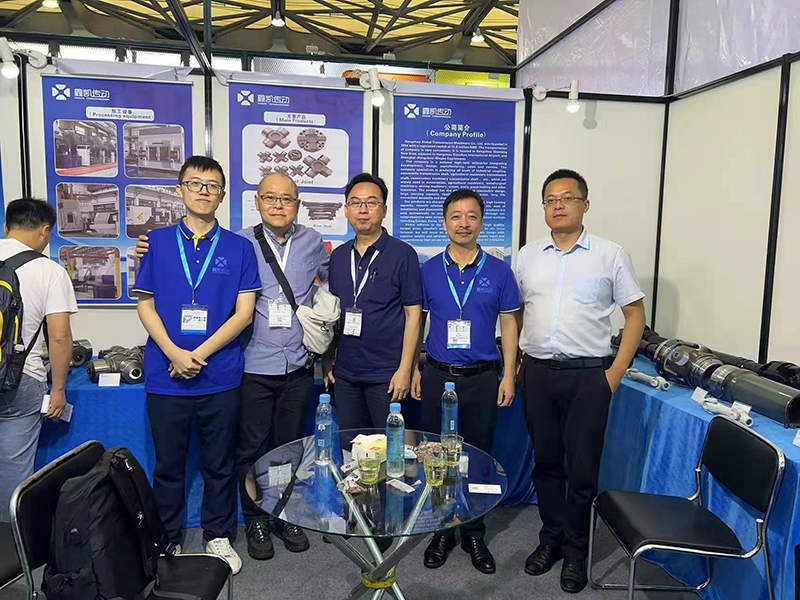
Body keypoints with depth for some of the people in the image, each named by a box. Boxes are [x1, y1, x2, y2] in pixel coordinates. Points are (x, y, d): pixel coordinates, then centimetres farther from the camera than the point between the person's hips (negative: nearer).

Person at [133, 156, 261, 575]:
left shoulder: (239, 248, 2)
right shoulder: (157, 242, 5)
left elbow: (244, 312, -3)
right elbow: (145, 304, 3)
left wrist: (199, 354, -11)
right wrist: (175, 354, -11)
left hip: (220, 376, 0)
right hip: (165, 375, 1)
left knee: (221, 463, 12)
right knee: (168, 464, 13)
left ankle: (218, 537, 31)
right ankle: (167, 540, 32)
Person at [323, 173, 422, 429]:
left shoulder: (403, 254, -7)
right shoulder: (338, 256, 8)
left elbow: (413, 314, -8)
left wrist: (405, 369, -12)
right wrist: (327, 359, 9)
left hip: (386, 376, -4)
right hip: (345, 373, 5)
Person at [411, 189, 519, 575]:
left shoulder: (498, 271, 1)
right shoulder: (428, 270, 2)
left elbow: (508, 324, 4)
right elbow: (416, 321, 7)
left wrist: (509, 375, -1)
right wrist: (412, 369, 2)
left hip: (482, 377, 0)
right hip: (437, 376, 1)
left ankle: (474, 534, 27)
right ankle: (441, 531, 27)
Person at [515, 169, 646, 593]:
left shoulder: (610, 255, 0)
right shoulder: (528, 256, 8)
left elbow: (635, 314, 2)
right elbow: (514, 313, 14)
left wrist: (616, 372, -5)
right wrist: (514, 366, 6)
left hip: (588, 375, -2)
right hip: (537, 372, 3)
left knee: (582, 468, 5)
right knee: (545, 462, 14)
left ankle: (575, 550, 25)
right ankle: (551, 538, 33)